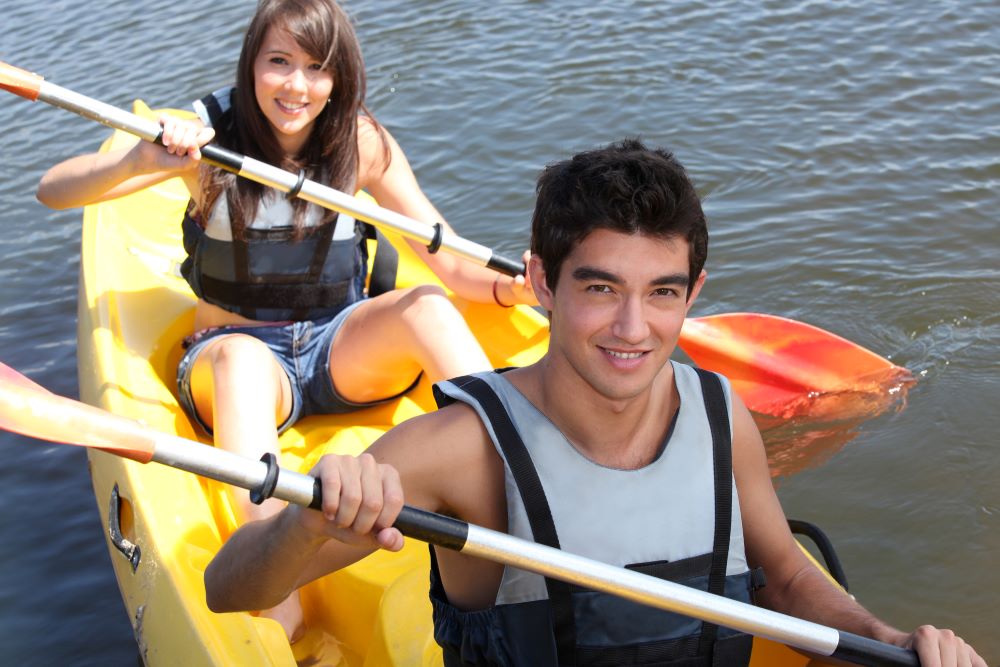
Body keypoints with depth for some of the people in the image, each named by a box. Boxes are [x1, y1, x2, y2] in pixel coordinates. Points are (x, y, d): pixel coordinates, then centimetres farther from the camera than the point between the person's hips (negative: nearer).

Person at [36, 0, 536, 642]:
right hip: (234, 360, -2)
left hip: (343, 350, 2)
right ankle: (279, 608, -53)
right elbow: (54, 191, -14)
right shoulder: (212, 136, -7)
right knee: (241, 354, -38)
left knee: (424, 304, -28)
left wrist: (510, 287, -27)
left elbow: (452, 264, -5)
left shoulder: (362, 143, -3)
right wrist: (138, 161, -35)